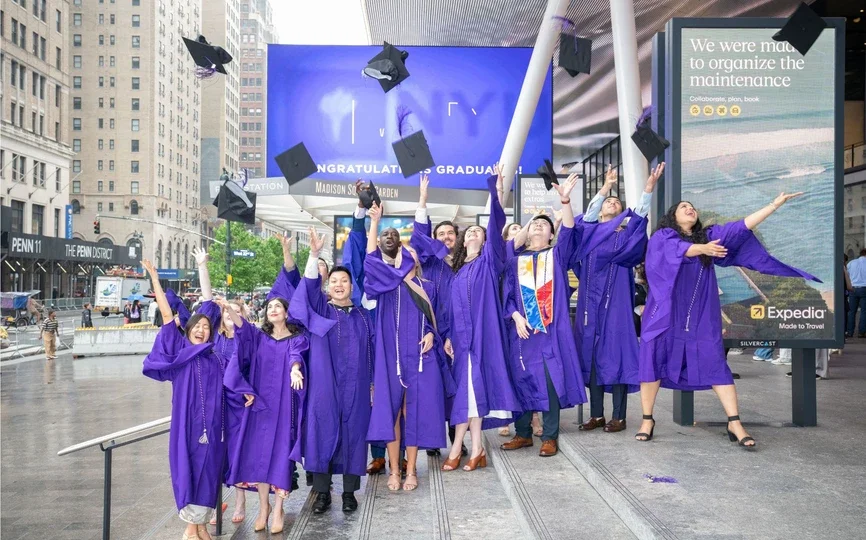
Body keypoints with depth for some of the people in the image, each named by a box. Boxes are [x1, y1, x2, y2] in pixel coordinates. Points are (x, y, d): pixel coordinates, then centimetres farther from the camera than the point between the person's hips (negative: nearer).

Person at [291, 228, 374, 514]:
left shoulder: (363, 316, 11)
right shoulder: (319, 309, 6)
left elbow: (372, 350, 12)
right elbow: (309, 286, -12)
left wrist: (373, 382, 7)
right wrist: (314, 254, -26)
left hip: (355, 386, 1)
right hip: (324, 384, -1)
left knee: (353, 432, 4)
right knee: (323, 430, 0)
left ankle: (349, 491, 14)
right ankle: (322, 491, 10)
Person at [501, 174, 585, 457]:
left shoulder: (557, 255, 11)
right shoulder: (516, 260, 15)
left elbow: (569, 231, -7)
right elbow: (508, 292, 8)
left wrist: (565, 200, -21)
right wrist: (516, 317, -9)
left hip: (551, 328, -2)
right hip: (522, 328, 2)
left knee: (551, 379, -4)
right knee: (522, 379, 5)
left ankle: (550, 437, 5)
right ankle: (523, 434, 18)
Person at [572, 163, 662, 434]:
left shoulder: (626, 231, 9)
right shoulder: (590, 230, 15)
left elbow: (641, 211, -6)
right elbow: (590, 212, -3)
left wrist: (650, 184, -19)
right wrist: (606, 186, -13)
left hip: (615, 300, -3)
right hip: (591, 300, 3)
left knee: (615, 354, -4)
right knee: (591, 355, 4)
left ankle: (618, 417, 3)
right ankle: (596, 414, 11)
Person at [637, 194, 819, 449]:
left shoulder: (708, 235, 17)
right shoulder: (662, 236, 1)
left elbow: (742, 226, 10)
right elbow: (677, 249, -20)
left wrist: (775, 204, 3)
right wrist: (702, 249, -39)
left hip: (700, 316, 4)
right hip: (666, 313, -3)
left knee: (715, 364, -3)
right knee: (653, 361, -3)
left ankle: (734, 423, -2)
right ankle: (647, 420, 7)